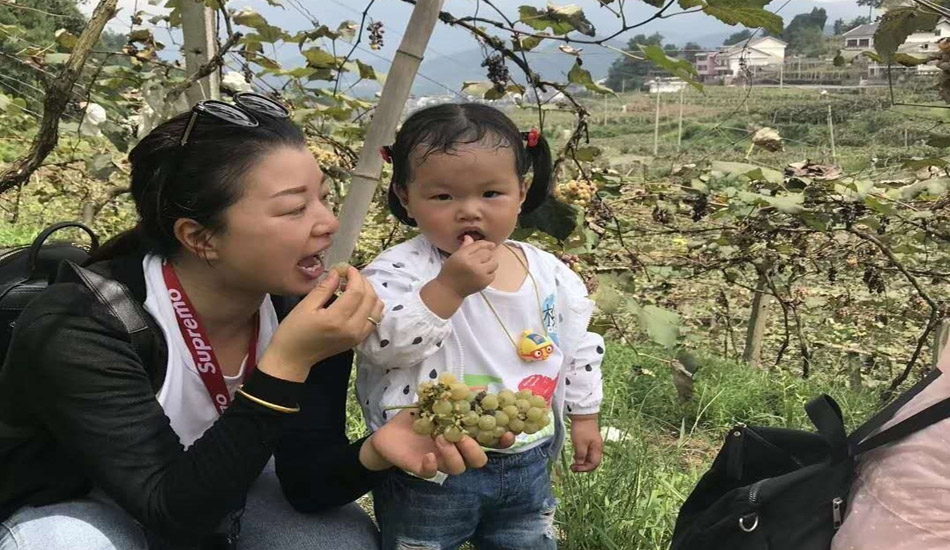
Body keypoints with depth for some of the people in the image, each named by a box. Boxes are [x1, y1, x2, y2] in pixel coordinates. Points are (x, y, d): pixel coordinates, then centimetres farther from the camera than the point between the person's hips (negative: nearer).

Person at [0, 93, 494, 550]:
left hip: (214, 491, 3)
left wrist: (375, 451, -37)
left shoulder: (306, 309, -19)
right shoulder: (78, 327, -32)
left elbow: (307, 482, -15)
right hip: (71, 509, -2)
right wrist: (286, 363, -42)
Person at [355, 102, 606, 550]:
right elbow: (381, 342, -30)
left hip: (526, 464, 5)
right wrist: (447, 287, -34)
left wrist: (584, 417, 13)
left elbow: (577, 346, 11)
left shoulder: (550, 273, -1)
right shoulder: (400, 269, -17)